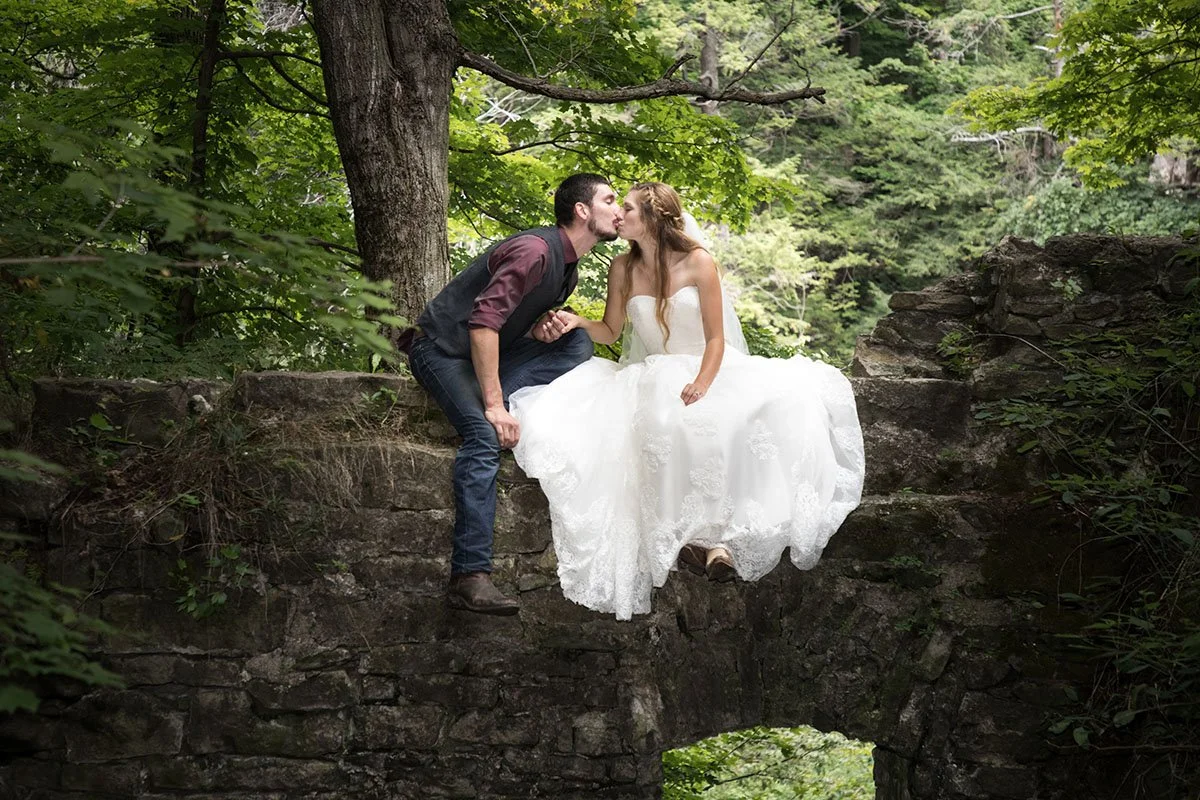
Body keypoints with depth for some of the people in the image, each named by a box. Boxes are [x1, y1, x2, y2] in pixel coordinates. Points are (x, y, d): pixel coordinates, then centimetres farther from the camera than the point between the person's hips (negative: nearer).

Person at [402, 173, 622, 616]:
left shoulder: (567, 266, 11)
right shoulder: (535, 250, -20)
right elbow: (483, 321, -29)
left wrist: (545, 324, -5)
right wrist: (495, 404, -31)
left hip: (491, 353, 9)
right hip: (443, 349, -9)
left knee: (576, 341, -6)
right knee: (485, 435, -31)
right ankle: (469, 578, -34)